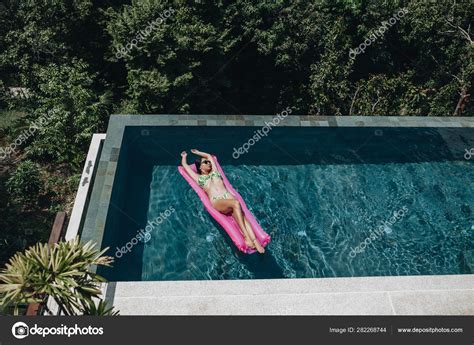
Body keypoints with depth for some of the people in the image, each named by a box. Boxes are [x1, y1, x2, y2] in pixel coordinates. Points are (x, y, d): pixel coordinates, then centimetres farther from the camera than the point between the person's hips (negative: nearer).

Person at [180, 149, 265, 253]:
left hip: (228, 197, 4)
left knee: (241, 216, -25)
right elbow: (185, 164, 30)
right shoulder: (198, 177, 20)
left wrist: (197, 152, 57)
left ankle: (255, 241, -38)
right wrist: (184, 156, 49)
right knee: (236, 203, -35)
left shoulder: (214, 172, 30)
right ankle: (246, 237, -37)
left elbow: (209, 156, 45)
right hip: (217, 202, -4)